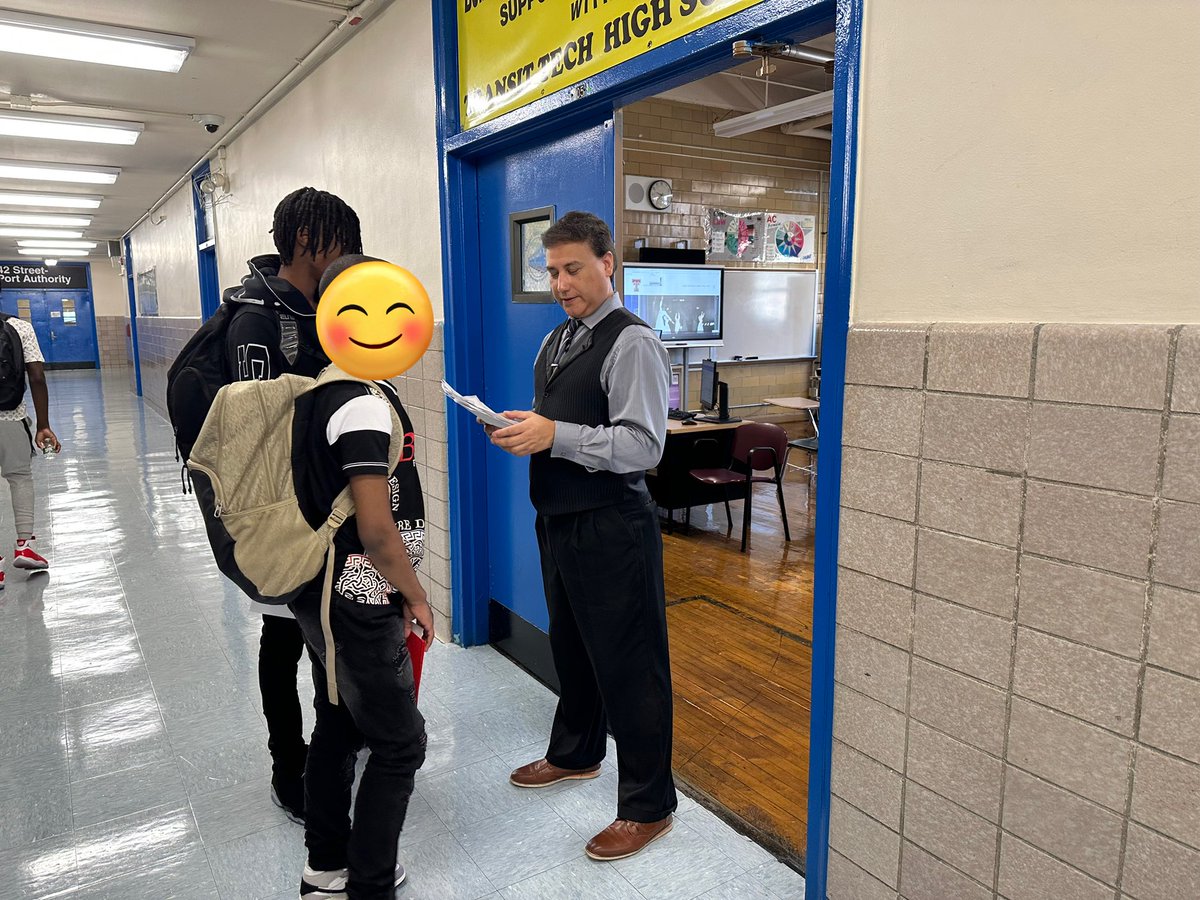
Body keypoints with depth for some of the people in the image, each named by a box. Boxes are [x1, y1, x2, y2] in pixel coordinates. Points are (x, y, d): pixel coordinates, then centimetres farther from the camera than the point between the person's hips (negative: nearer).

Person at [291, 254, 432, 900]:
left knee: (337, 727, 20)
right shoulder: (365, 405, -23)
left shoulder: (318, 390, 6)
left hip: (320, 594, 9)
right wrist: (416, 597, -10)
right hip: (359, 606, -9)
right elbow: (376, 530, -25)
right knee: (398, 744, 5)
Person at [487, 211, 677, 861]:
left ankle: (648, 806, 20)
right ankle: (576, 754, 47)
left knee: (627, 663, 2)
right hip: (559, 517, 9)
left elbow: (642, 446, -22)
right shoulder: (556, 341, 14)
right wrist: (525, 430, 0)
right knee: (570, 645, 24)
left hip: (612, 527, -9)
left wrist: (554, 435, -27)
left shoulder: (631, 343, -15)